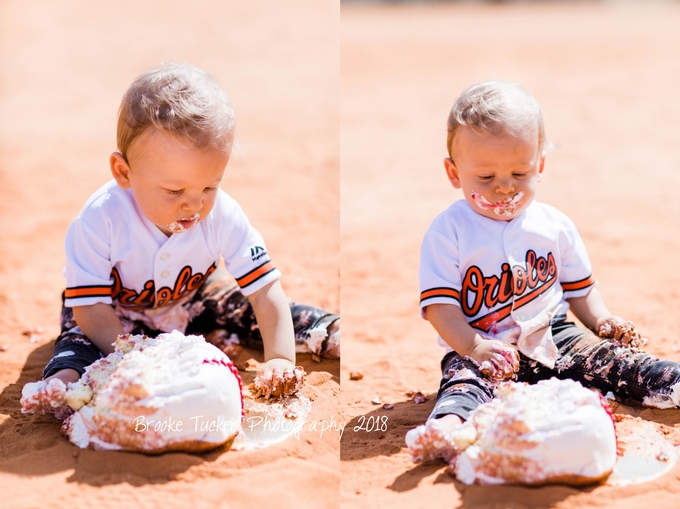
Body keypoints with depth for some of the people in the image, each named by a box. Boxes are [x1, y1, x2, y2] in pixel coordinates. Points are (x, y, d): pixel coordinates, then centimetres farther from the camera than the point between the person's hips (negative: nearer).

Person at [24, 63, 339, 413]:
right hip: (119, 315, -3)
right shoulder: (100, 221, -36)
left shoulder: (222, 216, -28)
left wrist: (280, 359, -37)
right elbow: (92, 309, -34)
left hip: (191, 303, 3)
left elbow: (265, 290, -26)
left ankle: (330, 335, 8)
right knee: (81, 334, -30)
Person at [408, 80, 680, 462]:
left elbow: (580, 286, 17)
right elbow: (440, 305, -13)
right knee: (465, 376, -33)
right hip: (483, 348, -5)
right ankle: (448, 426, -57)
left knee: (606, 354, -16)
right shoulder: (448, 232, -7)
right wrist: (475, 347, -28)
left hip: (553, 336, 5)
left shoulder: (555, 225, 6)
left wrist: (603, 320, -3)